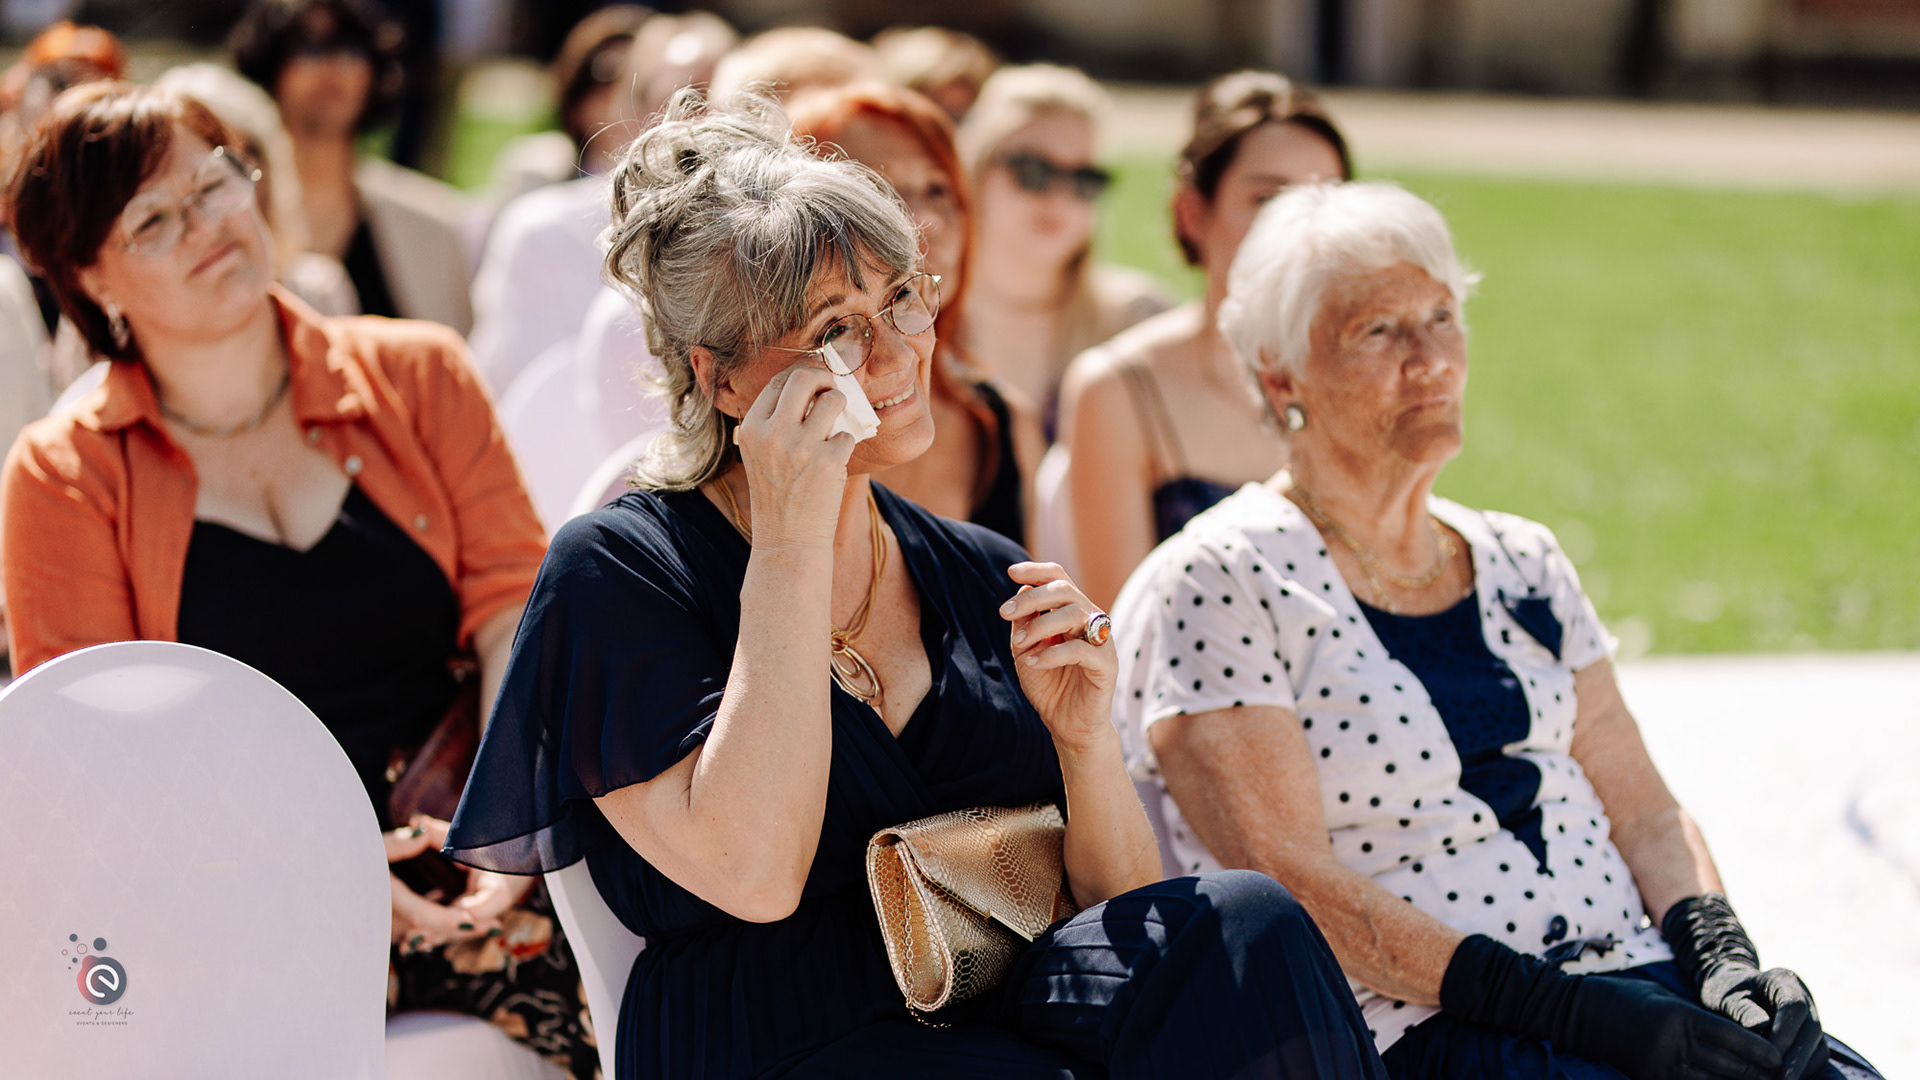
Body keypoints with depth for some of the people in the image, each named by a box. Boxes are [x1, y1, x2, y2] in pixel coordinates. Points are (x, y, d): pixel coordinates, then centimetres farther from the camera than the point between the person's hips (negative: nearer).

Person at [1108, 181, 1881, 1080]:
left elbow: (1643, 812, 18)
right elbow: (1291, 888, -10)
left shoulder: (1522, 564, 19)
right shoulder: (1214, 585, -2)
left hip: (1644, 982, 6)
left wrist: (1725, 962, -4)